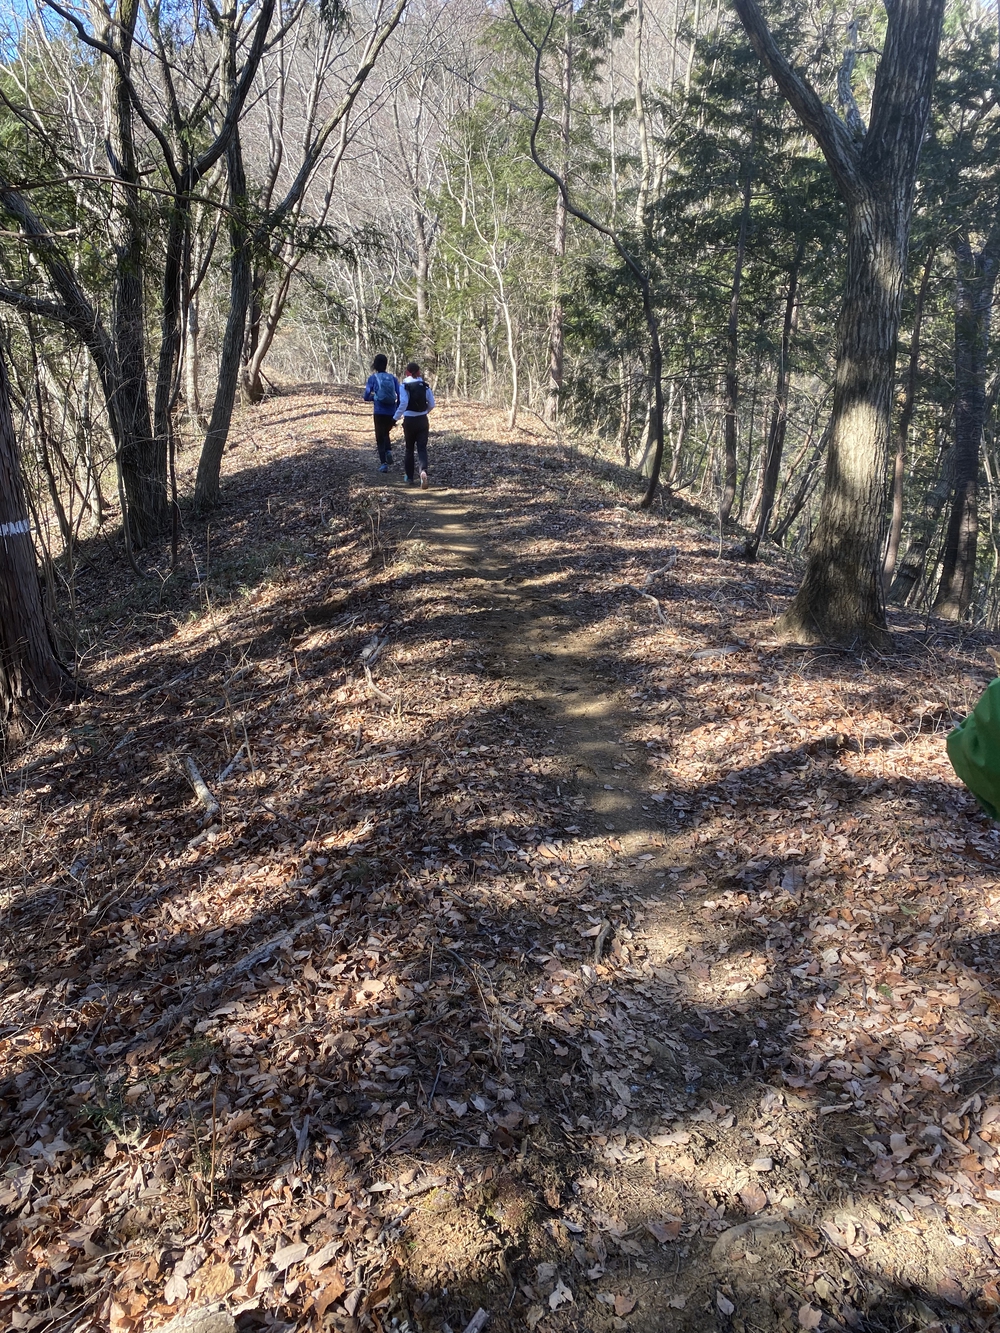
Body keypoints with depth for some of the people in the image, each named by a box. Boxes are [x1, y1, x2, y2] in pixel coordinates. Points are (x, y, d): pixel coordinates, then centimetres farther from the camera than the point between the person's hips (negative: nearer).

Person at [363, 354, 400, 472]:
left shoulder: (373, 378, -1)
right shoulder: (392, 378, 4)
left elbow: (366, 397, -4)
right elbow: (400, 395, -2)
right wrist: (397, 411, 7)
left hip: (379, 412, -2)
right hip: (391, 413, 2)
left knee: (380, 438, 8)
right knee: (386, 432, 26)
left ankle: (383, 463, 0)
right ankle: (389, 451, 0)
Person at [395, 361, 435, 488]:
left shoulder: (404, 385, -8)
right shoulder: (425, 385, 1)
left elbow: (403, 404, -18)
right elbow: (431, 404, 2)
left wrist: (396, 417, -9)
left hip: (409, 420, -1)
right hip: (422, 420, 2)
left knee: (409, 449, 14)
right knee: (422, 448, 0)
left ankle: (409, 477, 23)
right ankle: (423, 471, -27)